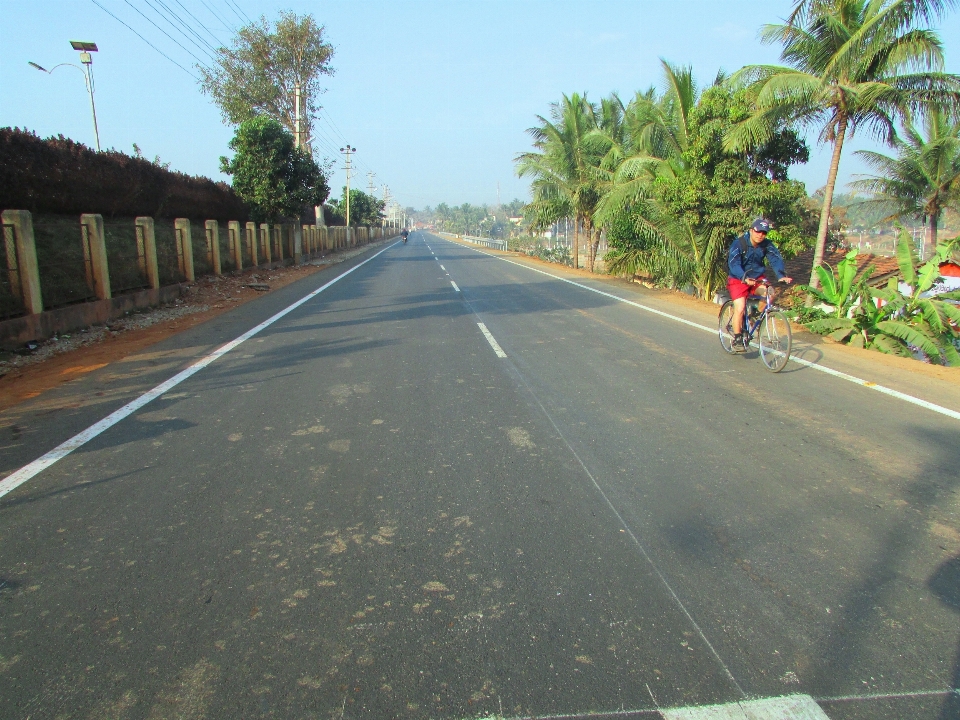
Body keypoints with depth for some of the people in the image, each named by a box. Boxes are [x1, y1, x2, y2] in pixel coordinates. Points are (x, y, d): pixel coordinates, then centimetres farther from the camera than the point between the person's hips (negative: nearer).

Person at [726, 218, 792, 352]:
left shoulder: (767, 245, -7)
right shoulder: (739, 244, -19)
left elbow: (776, 259, -18)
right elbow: (734, 264, -30)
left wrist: (782, 275, -38)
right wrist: (745, 278, -47)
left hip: (757, 277, 4)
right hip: (739, 279, -4)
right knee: (740, 308, -17)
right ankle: (737, 339, -2)